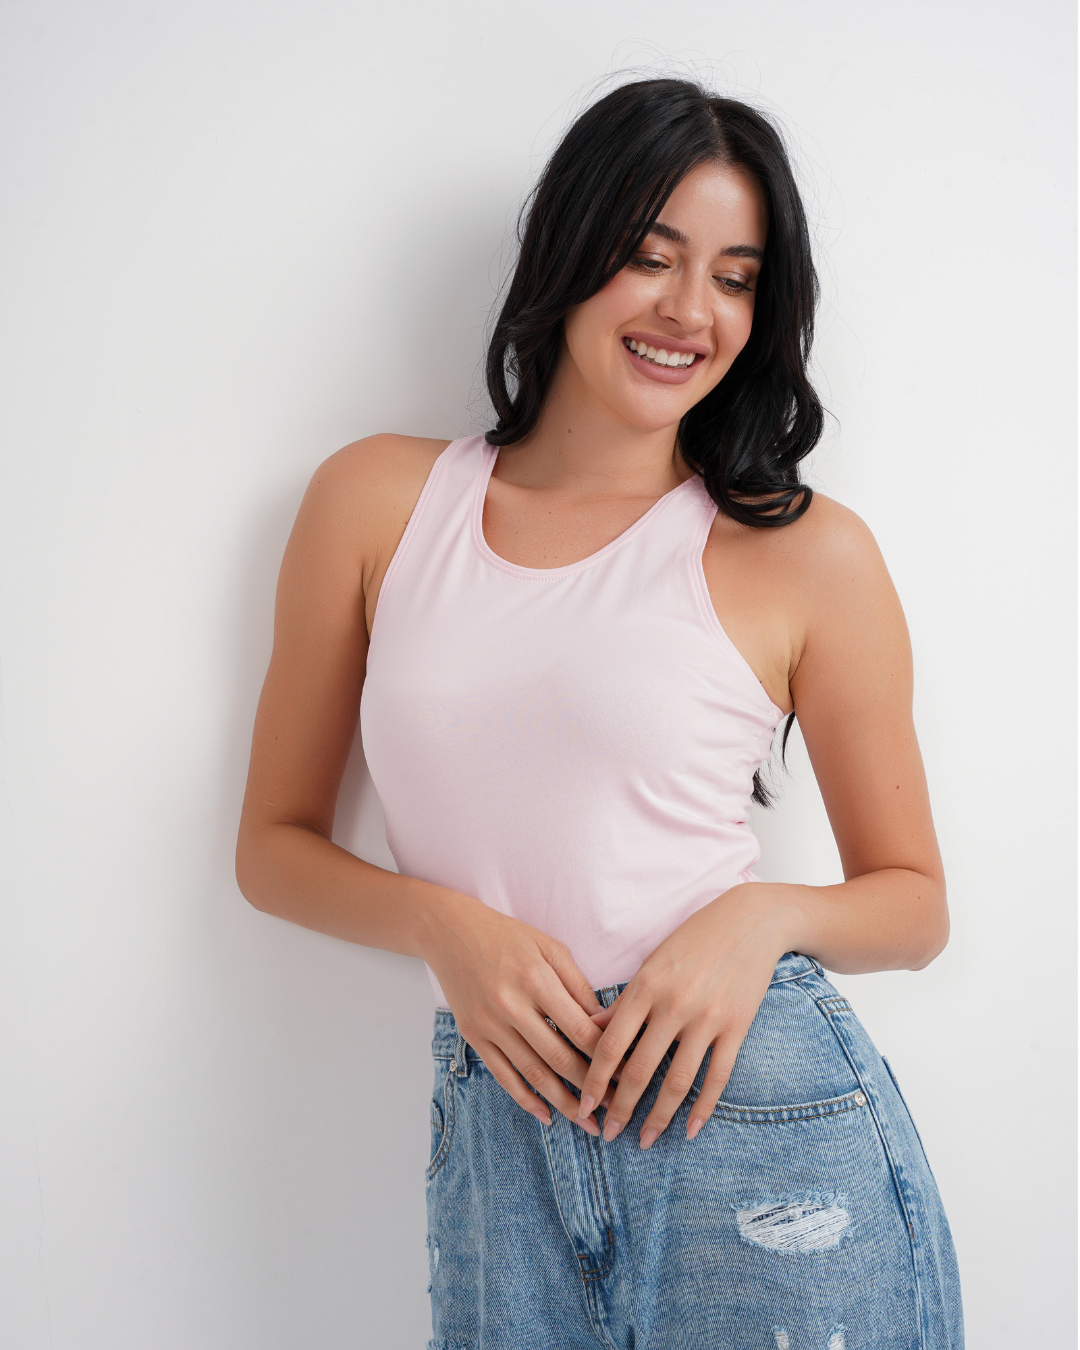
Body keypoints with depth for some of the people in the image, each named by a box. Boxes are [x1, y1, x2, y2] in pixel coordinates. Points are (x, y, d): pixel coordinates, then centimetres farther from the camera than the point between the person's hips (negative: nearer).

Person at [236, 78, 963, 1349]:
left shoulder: (806, 553, -2)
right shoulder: (378, 498, 4)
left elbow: (914, 903, 6)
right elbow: (274, 842, 8)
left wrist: (764, 917, -14)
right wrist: (445, 925, -10)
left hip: (759, 1116, -1)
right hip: (495, 1136, 2)